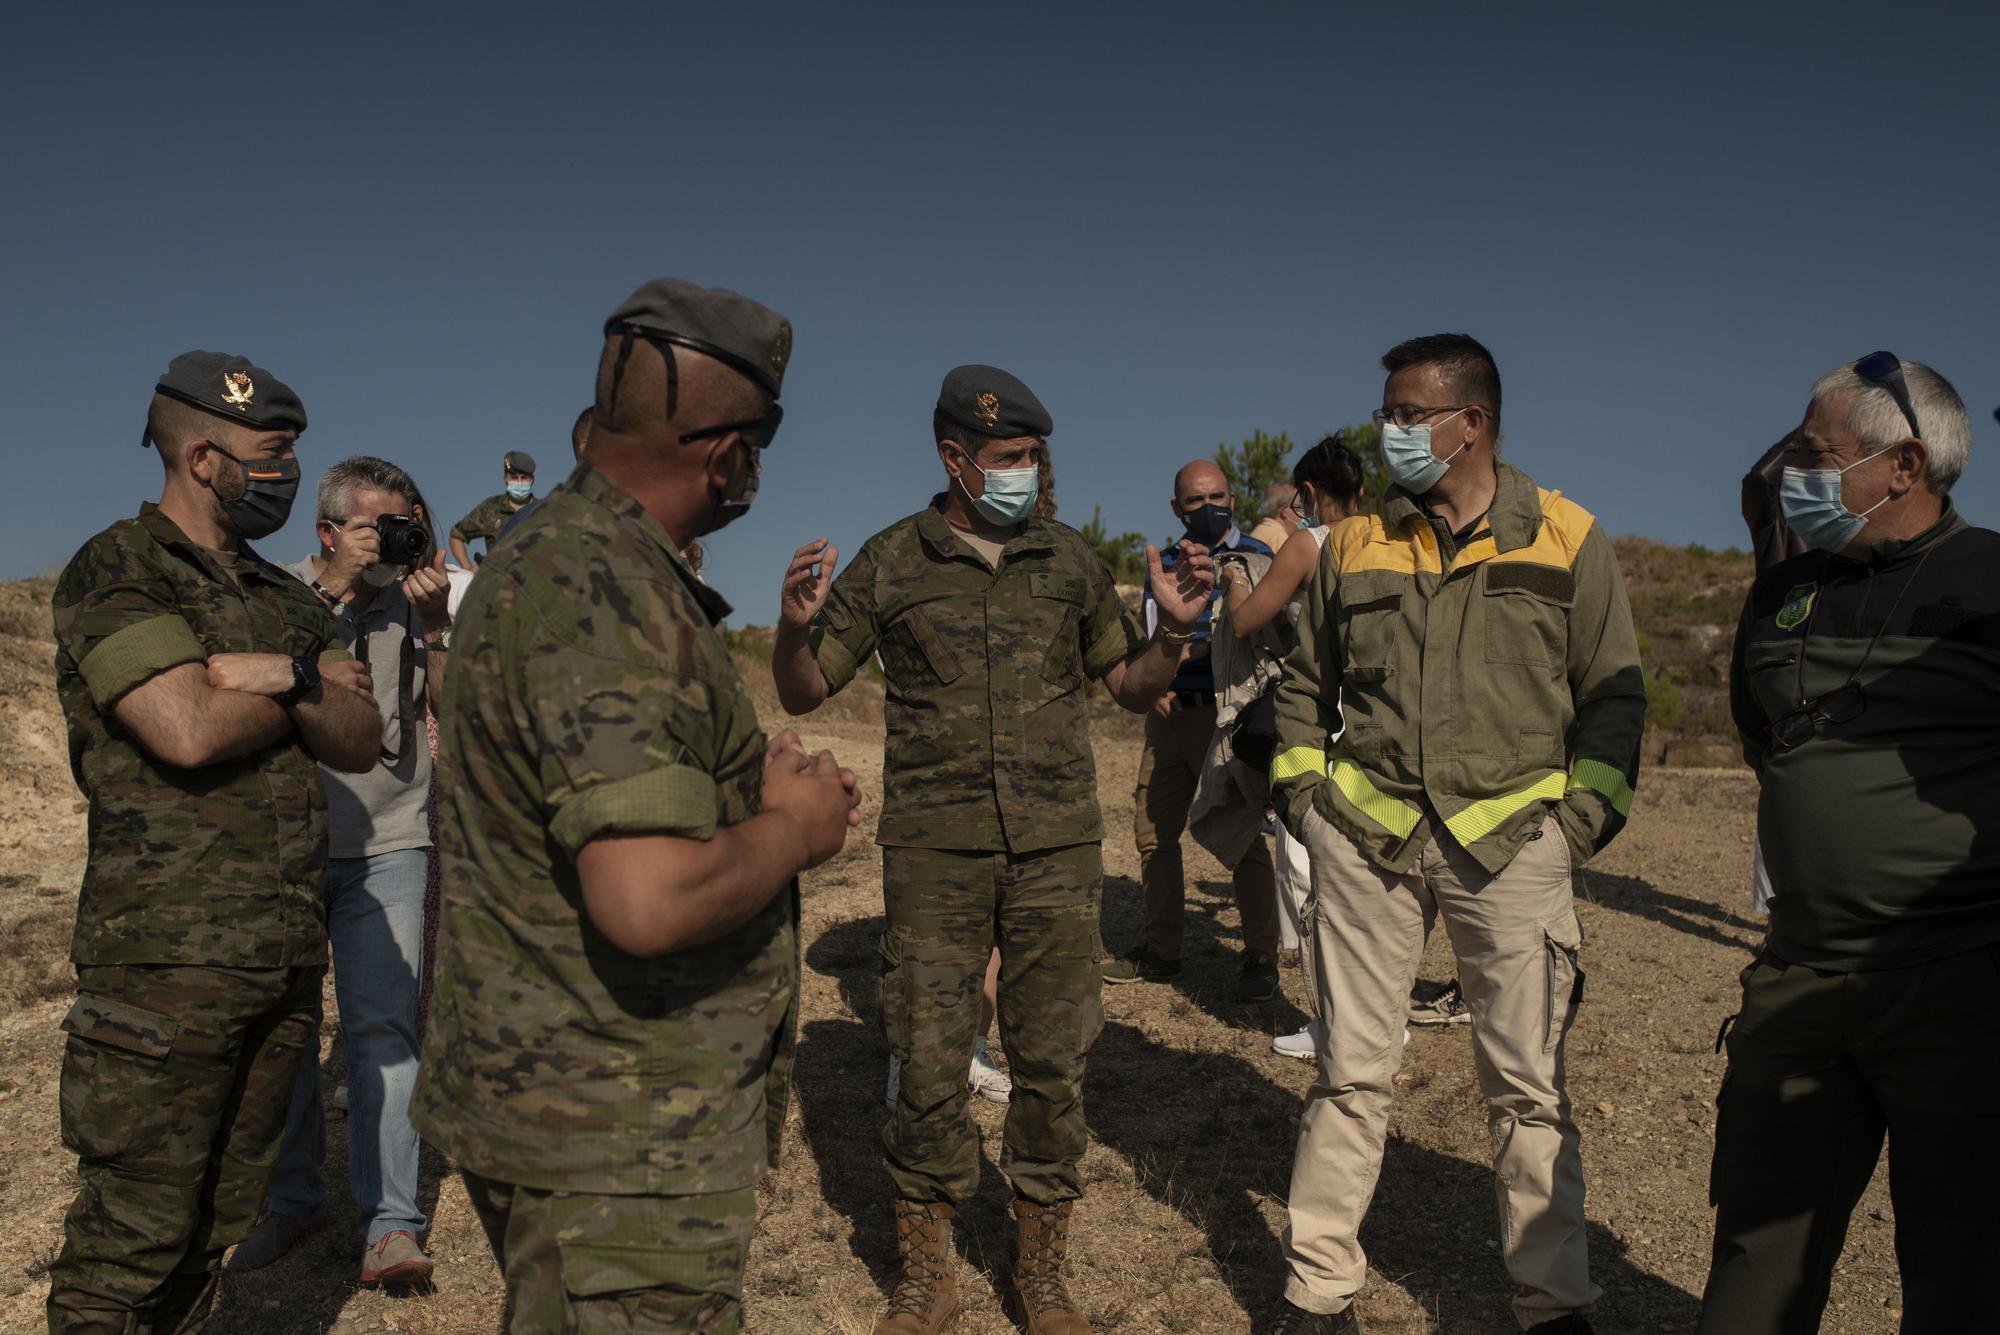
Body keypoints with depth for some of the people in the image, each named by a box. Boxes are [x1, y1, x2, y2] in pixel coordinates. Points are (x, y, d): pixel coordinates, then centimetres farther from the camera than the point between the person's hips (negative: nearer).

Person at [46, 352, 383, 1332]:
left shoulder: (279, 597, 16)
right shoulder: (116, 571, -6)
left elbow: (361, 742, 6)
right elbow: (190, 730, -20)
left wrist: (285, 677, -12)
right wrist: (309, 688, -3)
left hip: (286, 953, 7)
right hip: (171, 956, -7)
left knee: (215, 1223, 15)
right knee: (134, 1232, 0)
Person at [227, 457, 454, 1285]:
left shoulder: (416, 603, 3)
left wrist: (433, 621, -16)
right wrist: (335, 589, -18)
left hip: (386, 848, -1)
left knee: (383, 1024, -5)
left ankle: (389, 1224, 0)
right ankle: (291, 1201, 26)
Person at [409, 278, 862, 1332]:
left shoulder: (555, 552, 9)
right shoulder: (603, 593, -24)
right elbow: (651, 902, -34)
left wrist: (755, 790, 5)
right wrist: (793, 828, -15)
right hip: (613, 1139, -10)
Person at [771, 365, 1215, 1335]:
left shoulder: (1068, 557, 7)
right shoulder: (889, 562, 1)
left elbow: (1132, 688, 13)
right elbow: (802, 693, 4)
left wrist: (1174, 630, -6)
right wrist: (793, 625, -17)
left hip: (1057, 850, 2)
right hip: (934, 853, -1)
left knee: (1054, 1062, 7)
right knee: (928, 1065, 2)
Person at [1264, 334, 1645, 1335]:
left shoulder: (1567, 540, 3)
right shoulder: (1355, 545, 9)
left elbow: (1613, 693, 7)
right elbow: (1305, 682, 17)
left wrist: (1585, 816, -1)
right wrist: (1300, 787, 7)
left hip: (1511, 843, -1)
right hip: (1366, 839, 2)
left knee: (1527, 1088, 6)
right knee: (1351, 1073, 6)